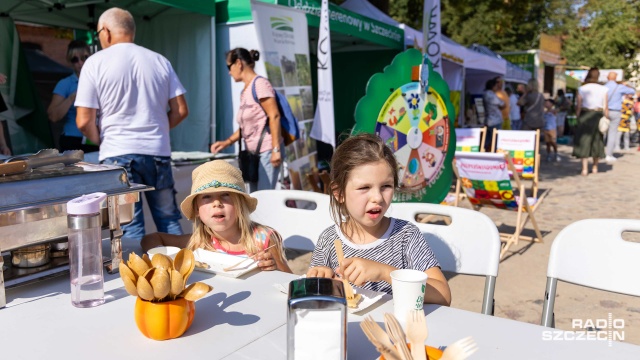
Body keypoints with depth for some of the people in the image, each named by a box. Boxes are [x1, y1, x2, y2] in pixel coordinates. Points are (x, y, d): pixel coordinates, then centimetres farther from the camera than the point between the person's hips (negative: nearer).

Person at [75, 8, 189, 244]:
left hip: (118, 155, -3)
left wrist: (102, 140, 13)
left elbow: (84, 122, -6)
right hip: (158, 152, 3)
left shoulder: (96, 62, -2)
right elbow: (180, 111, 5)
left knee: (130, 228, 1)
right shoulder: (160, 61, 7)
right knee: (169, 221, 11)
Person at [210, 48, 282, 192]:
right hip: (253, 152, 9)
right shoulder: (245, 91, 16)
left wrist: (276, 149, -21)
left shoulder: (259, 83, -9)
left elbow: (274, 116, -16)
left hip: (267, 151, -9)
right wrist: (227, 142, 12)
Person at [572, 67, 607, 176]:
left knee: (584, 141, 1)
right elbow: (605, 108, 0)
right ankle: (595, 167, 28)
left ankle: (584, 169, -7)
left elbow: (578, 106, -5)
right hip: (598, 116, 2)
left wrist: (577, 118, 4)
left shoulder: (582, 89, -5)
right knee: (597, 141, 16)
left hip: (585, 116, -2)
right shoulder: (603, 89, 0)